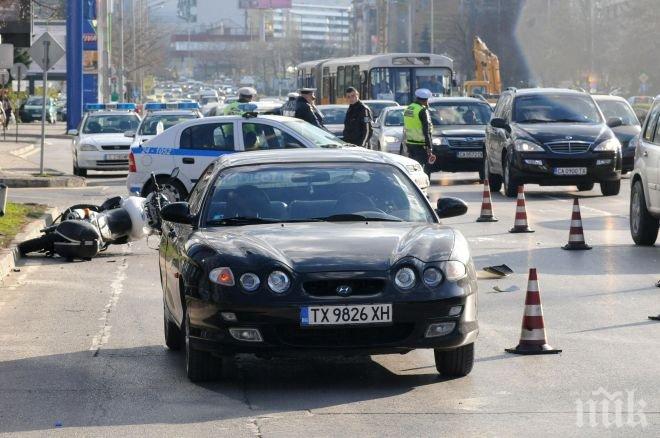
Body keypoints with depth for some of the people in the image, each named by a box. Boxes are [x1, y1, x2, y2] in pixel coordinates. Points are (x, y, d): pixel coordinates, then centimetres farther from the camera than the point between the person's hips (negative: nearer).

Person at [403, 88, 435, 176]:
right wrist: (429, 147, -16)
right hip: (420, 144, -8)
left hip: (409, 142, 8)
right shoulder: (423, 111, -14)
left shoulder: (408, 109, 13)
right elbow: (426, 130, -17)